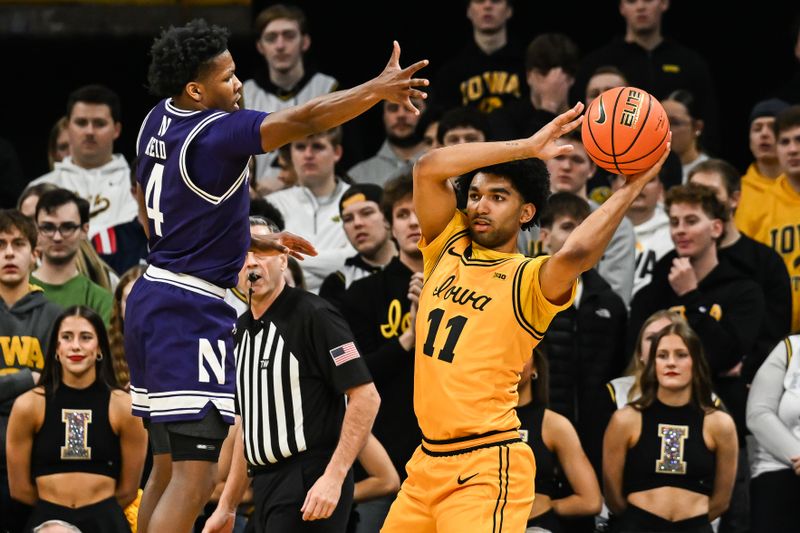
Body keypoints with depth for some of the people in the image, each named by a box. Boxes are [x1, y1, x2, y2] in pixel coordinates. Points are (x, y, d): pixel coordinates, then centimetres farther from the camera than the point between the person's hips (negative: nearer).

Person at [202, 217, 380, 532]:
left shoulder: (313, 315, -9)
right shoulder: (241, 330, 15)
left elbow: (366, 397, -15)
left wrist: (333, 477, -22)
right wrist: (227, 506, 20)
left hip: (310, 485, -8)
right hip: (265, 488, 8)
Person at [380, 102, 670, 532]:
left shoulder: (528, 281, -7)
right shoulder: (447, 251, 9)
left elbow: (574, 253, -30)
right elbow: (429, 168, -4)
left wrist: (632, 186, -21)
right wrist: (527, 148, -8)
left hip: (486, 469, -7)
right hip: (428, 462, 7)